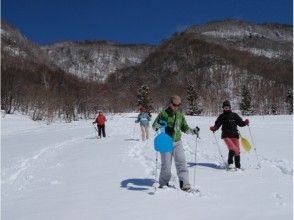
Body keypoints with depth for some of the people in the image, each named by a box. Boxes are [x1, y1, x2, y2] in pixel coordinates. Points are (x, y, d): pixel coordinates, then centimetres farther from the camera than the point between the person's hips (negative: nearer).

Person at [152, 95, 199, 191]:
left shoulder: (180, 115, 9)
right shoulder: (163, 114, -3)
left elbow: (185, 128, 15)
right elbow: (154, 126, 2)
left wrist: (193, 131, -2)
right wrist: (157, 126, -21)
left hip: (177, 142, 3)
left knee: (181, 163, -7)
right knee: (166, 165, 0)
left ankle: (184, 184, -2)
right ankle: (163, 184, 20)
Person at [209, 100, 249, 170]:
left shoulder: (234, 115, 7)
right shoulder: (221, 116, 7)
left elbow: (240, 123, 8)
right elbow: (217, 125, 5)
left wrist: (245, 122, -11)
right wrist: (213, 128, -14)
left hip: (235, 135, 2)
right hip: (226, 135, -2)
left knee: (237, 151, 1)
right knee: (232, 149, -20)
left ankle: (238, 166, 14)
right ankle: (230, 164, -8)